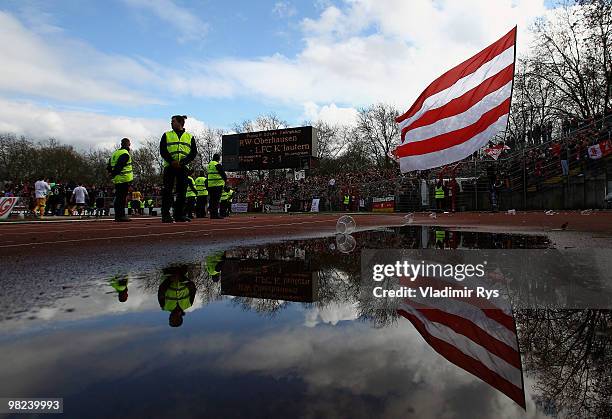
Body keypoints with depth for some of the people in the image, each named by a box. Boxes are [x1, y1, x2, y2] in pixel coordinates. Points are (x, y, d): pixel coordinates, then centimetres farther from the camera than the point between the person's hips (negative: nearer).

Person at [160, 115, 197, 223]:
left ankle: (179, 215, 10)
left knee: (182, 192, 2)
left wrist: (182, 162, -13)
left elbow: (194, 152, 3)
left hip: (183, 167, 1)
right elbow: (162, 150, 2)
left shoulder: (190, 137, 13)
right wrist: (172, 161, -15)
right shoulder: (166, 135, 13)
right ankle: (166, 215, -8)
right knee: (167, 191, -8)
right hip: (169, 166, -1)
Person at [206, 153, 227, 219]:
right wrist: (225, 179, 7)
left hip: (210, 184, 8)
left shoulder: (209, 164, 16)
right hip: (217, 184, -8)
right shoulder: (218, 165, -11)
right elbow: (223, 173, -11)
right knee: (216, 200, -9)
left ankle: (212, 215, 12)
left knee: (212, 200, 10)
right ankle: (216, 215, -12)